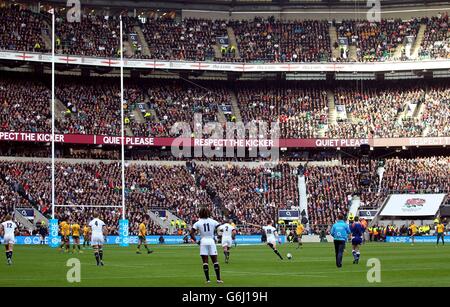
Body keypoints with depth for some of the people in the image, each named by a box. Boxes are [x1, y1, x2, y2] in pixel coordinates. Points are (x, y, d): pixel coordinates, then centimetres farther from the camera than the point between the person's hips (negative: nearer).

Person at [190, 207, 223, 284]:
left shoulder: (198, 223, 0)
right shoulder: (213, 221, 2)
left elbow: (191, 233, -5)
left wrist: (195, 241, 5)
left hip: (203, 242, -1)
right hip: (211, 241, 1)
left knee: (205, 262, 3)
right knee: (215, 261, 6)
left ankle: (207, 279, -1)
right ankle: (218, 279, 2)